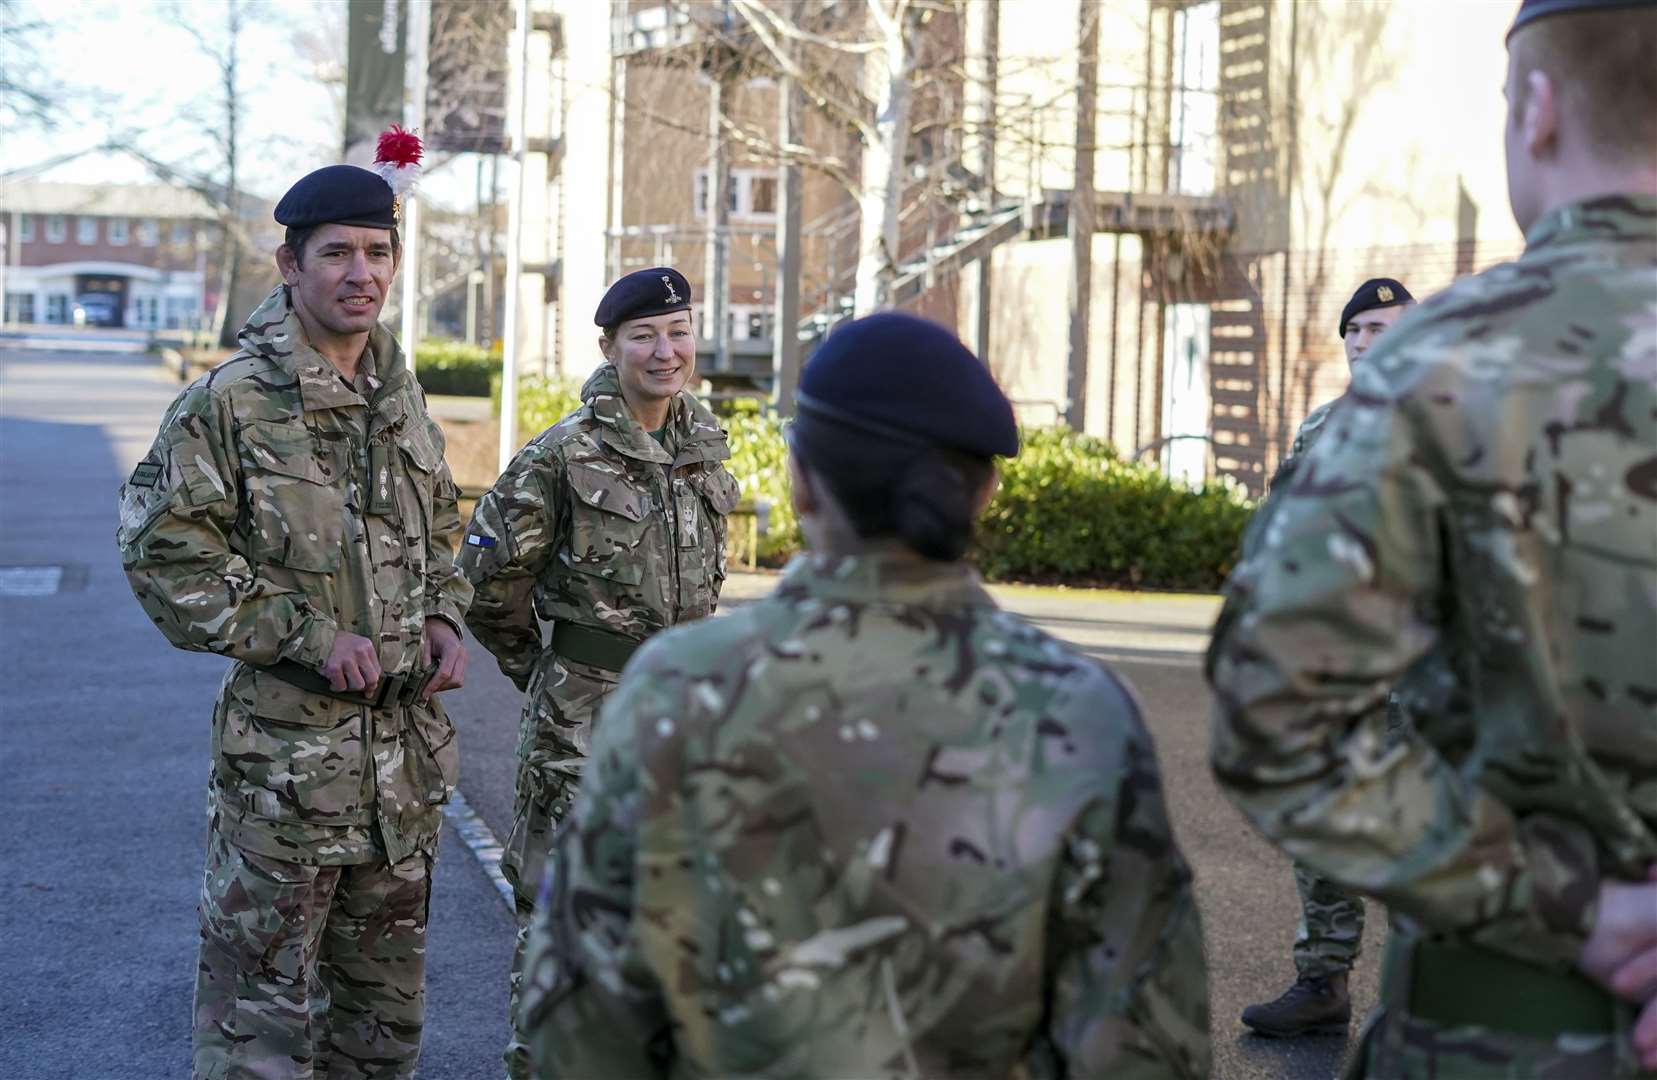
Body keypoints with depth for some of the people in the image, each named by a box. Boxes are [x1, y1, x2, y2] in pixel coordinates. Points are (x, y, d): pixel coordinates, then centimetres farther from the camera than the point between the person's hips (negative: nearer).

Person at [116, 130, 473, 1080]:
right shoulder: (230, 402, -10)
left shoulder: (404, 401, 11)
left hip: (407, 746, 6)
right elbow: (164, 550, -13)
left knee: (387, 1001, 17)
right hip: (286, 744, -6)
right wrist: (308, 636, -17)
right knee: (262, 1003, 1)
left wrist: (445, 620, 4)